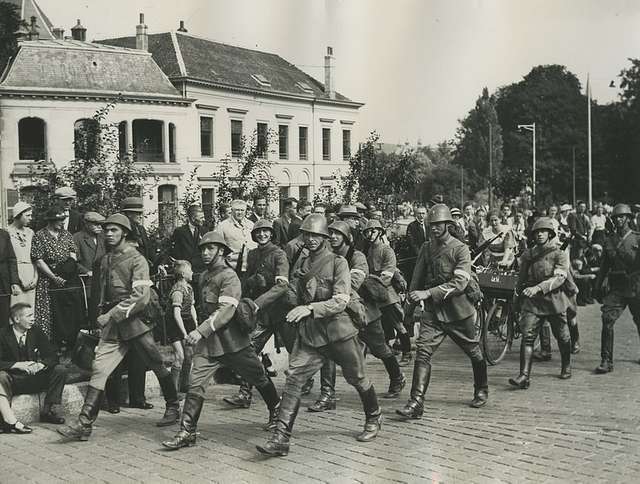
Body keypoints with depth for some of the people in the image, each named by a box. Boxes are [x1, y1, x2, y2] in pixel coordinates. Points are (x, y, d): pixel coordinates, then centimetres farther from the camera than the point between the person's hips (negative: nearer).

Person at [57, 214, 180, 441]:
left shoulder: (137, 260, -8)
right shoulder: (105, 260, 13)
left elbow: (141, 297, -18)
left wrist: (113, 315, -20)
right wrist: (104, 313, 12)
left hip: (135, 322, -6)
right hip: (112, 324, 6)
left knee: (157, 366, 7)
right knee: (99, 369, -6)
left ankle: (173, 407, 28)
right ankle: (84, 424, -9)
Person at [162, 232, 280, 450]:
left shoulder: (229, 276, -13)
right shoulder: (204, 276, 12)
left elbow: (226, 311, -24)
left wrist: (201, 331, -31)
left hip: (232, 341, -6)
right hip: (207, 342, 6)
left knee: (259, 378, 10)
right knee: (195, 385, -6)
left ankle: (276, 411, 34)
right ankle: (187, 432, -3)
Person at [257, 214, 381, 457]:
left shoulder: (338, 262, -8)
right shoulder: (300, 264, 9)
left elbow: (340, 302, -17)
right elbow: (293, 298, 14)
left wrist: (309, 308, -28)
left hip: (338, 330, -4)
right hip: (309, 333, 4)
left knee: (357, 379, 11)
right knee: (293, 378, -10)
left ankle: (374, 419, 38)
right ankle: (280, 438, -13)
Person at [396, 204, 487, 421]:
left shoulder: (460, 249, -12)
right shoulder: (426, 249, 4)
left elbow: (459, 283, -23)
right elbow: (417, 278, 15)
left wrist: (428, 293, -29)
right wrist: (413, 296, 2)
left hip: (459, 311, -3)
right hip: (433, 312, 3)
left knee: (474, 352, 15)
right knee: (423, 352, -14)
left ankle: (481, 391, 40)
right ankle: (416, 402, -17)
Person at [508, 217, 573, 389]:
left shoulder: (559, 255, -4)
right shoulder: (527, 255, 9)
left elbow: (559, 278, -19)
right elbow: (521, 279, 21)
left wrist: (538, 288, -30)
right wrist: (519, 294, 21)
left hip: (554, 300, -2)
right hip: (532, 301, 2)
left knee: (562, 337, 12)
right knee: (527, 336, -13)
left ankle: (566, 367, 39)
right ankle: (524, 375, -19)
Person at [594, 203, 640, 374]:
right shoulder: (609, 241, 7)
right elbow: (604, 266, 14)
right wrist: (598, 287, 13)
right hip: (616, 289, 2)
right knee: (607, 321, -12)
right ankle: (606, 361, -8)